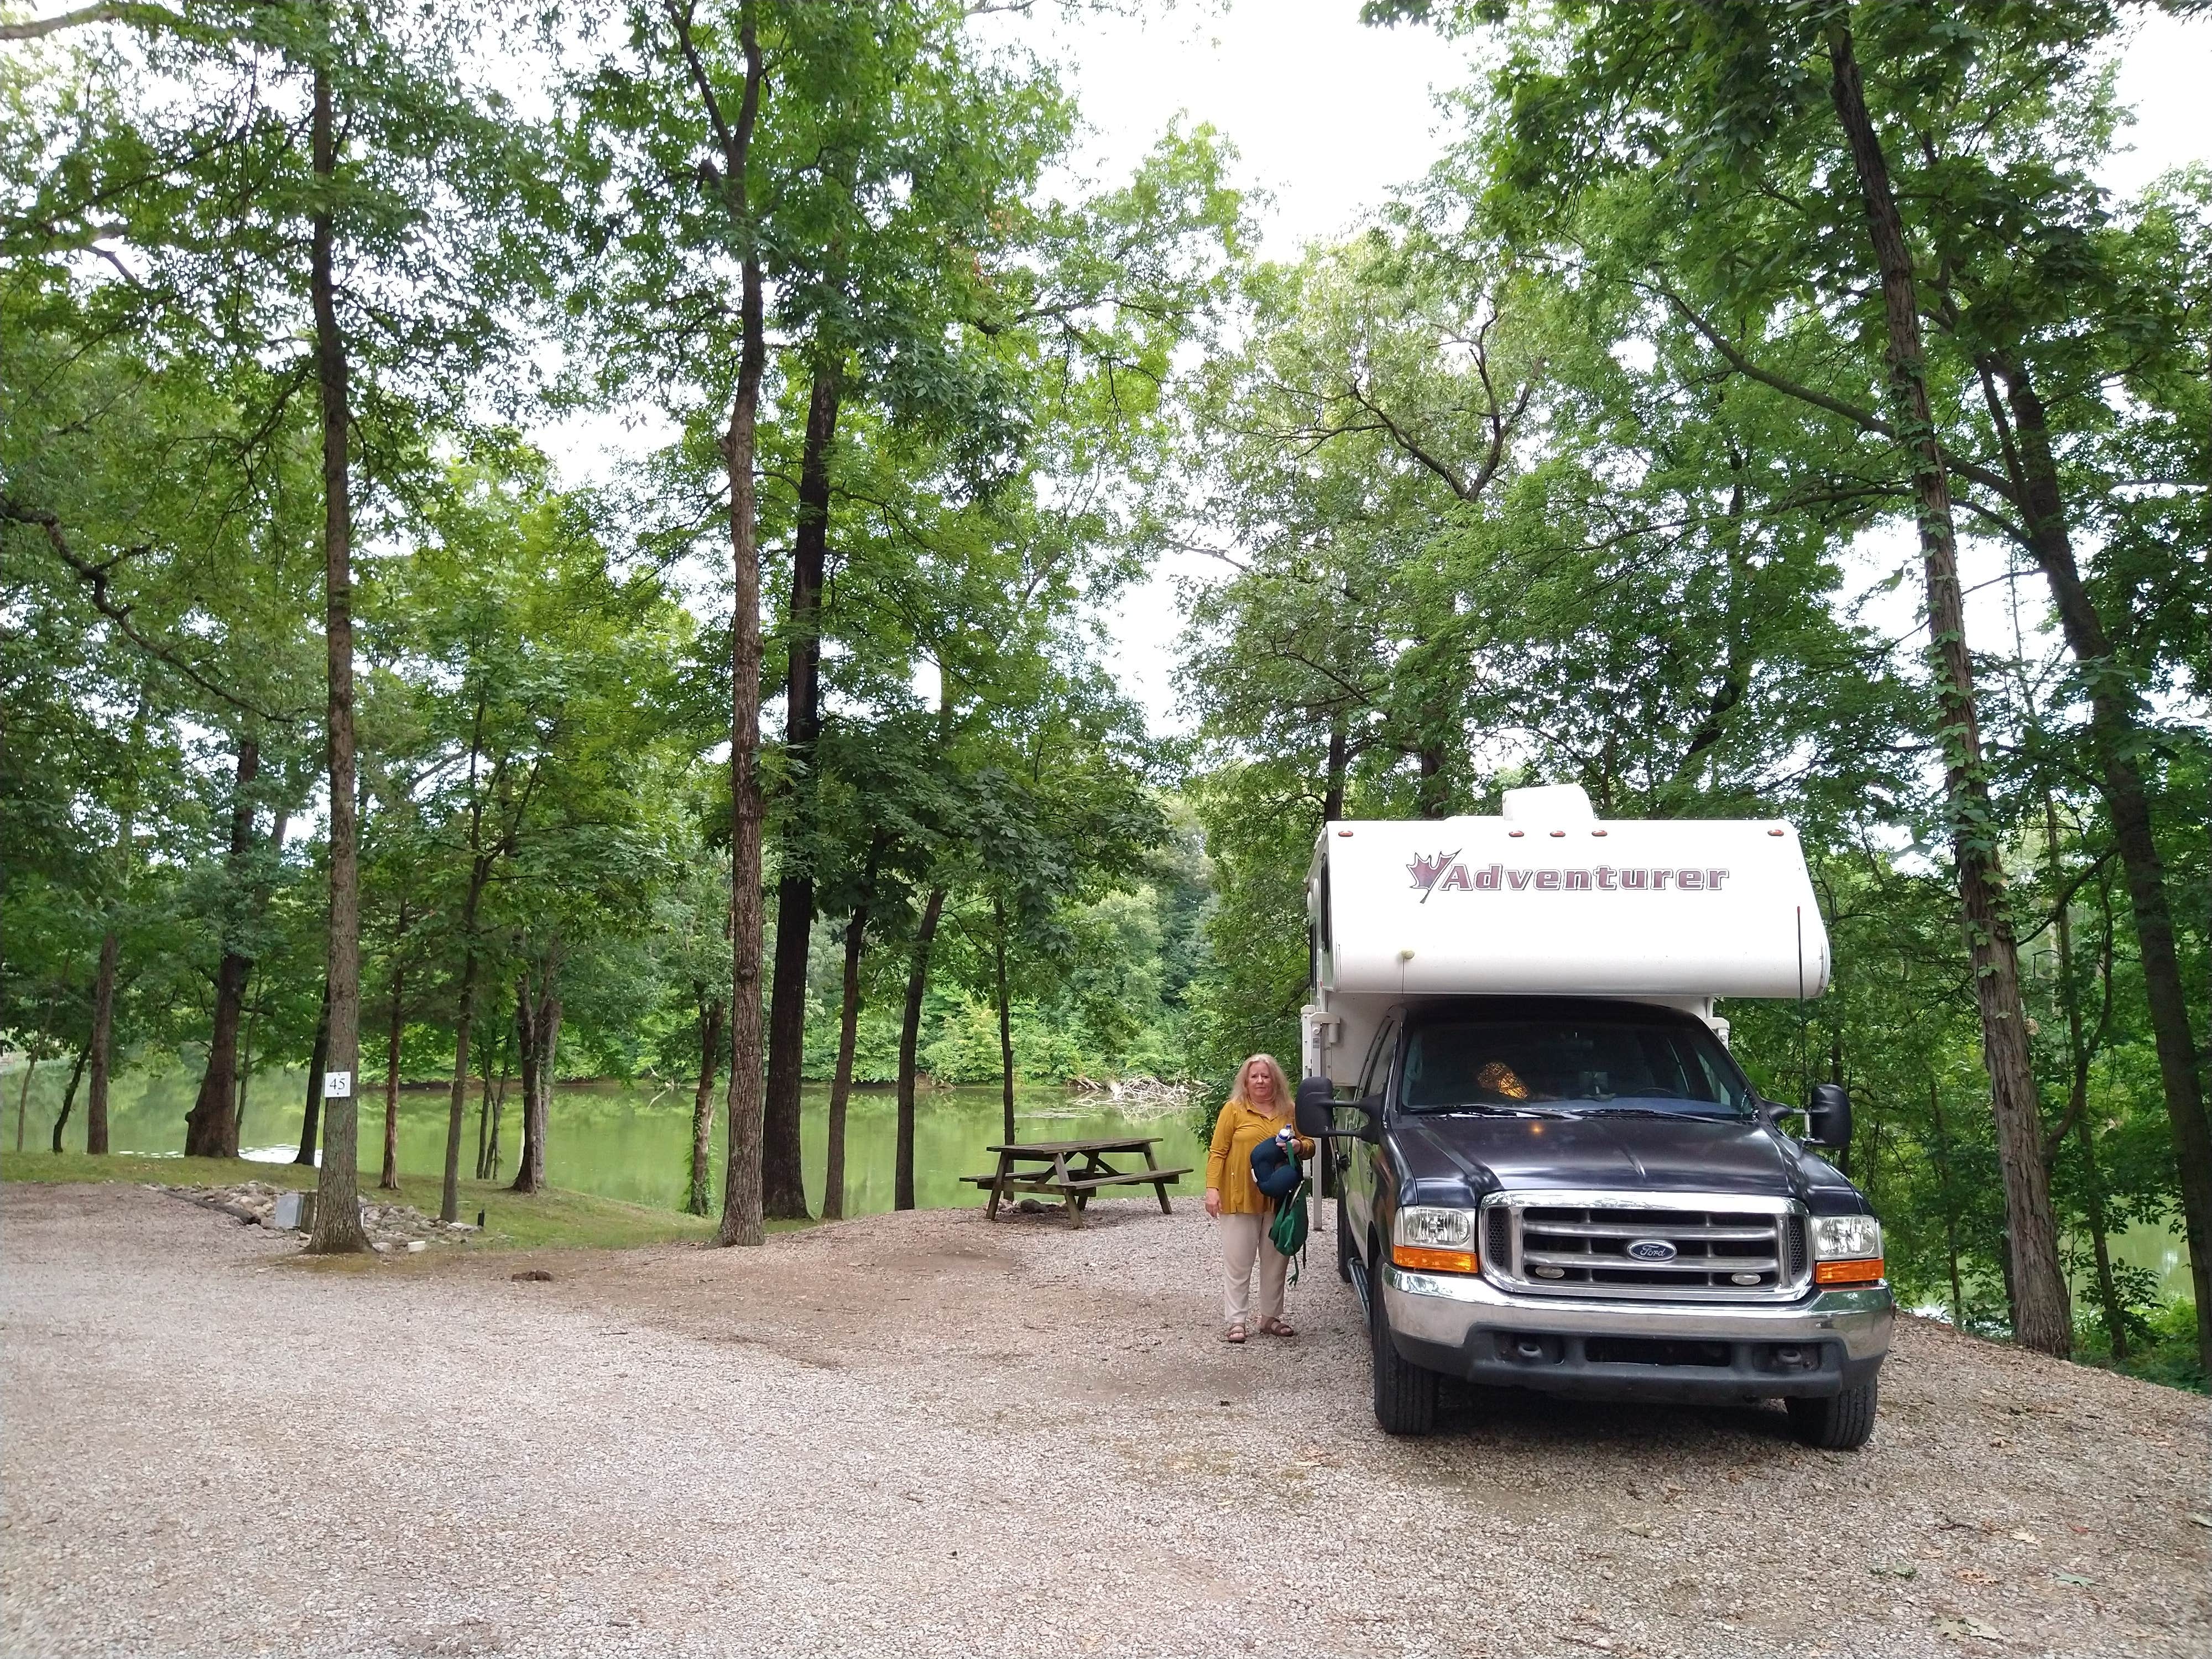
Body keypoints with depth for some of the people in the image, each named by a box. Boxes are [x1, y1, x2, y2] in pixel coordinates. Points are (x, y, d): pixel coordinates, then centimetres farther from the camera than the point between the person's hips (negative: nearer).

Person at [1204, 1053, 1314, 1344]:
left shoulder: (1289, 1112, 8)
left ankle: (1271, 1317, 24)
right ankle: (1237, 1321, 8)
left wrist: (1299, 1146, -8)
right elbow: (1217, 1152, -5)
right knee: (1238, 1263, 1)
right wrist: (1212, 1189, -14)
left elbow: (1310, 1147, 16)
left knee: (1276, 1261, 12)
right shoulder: (1233, 1110, -3)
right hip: (1240, 1198, -4)